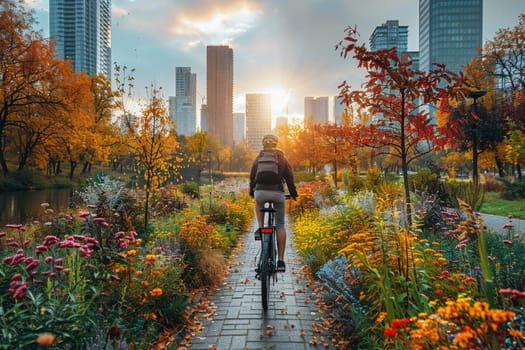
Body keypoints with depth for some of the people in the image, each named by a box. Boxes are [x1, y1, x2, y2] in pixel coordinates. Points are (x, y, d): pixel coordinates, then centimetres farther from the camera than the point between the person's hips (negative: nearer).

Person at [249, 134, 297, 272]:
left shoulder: (258, 158, 13)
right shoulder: (282, 158, 10)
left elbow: (252, 177, 18)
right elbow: (289, 178, 12)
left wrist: (251, 191, 35)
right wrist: (293, 193, 27)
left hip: (260, 192, 1)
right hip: (278, 193, 0)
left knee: (258, 202, 38)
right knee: (280, 226, 10)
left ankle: (260, 227, 18)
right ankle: (281, 261, 6)